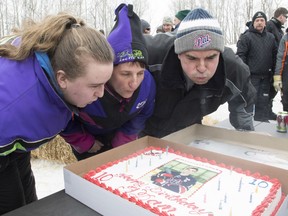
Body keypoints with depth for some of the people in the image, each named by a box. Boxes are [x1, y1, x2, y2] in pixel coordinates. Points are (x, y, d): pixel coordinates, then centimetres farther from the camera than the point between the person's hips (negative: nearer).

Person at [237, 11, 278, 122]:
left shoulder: (271, 37, 13)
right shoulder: (246, 37, -5)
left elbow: (275, 55, 16)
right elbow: (240, 55, -10)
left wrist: (273, 72, 10)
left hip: (266, 76, 5)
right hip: (251, 76, -5)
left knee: (264, 100, 11)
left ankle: (263, 120, 22)